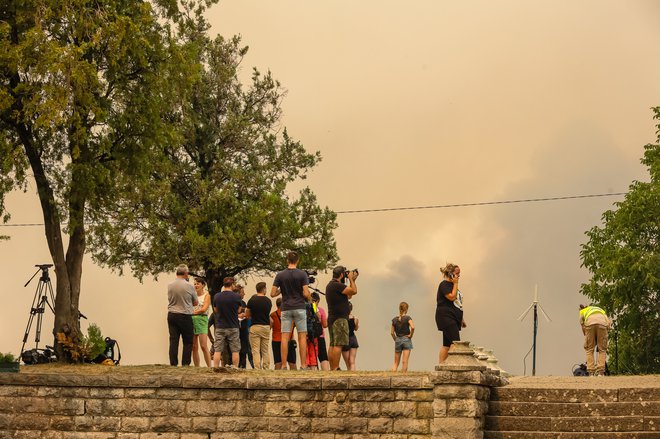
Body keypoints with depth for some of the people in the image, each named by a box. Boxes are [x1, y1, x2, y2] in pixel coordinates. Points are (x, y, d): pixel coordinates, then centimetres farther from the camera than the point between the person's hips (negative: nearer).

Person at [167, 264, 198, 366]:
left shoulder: (170, 286, 2)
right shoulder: (189, 286, -8)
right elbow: (195, 303, 5)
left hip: (171, 315, 4)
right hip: (185, 316, -4)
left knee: (173, 341, 4)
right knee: (188, 342, 4)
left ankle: (173, 363, 2)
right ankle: (185, 364, 1)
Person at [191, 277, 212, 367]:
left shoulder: (206, 295, 3)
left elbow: (204, 309, -8)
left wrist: (193, 312, -6)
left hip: (201, 320, -5)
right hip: (192, 320, 5)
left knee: (204, 346, -13)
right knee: (194, 347, 1)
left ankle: (209, 366, -12)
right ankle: (196, 367, 3)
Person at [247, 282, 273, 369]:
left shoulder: (252, 300, -5)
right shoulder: (268, 301, 3)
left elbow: (247, 315, 3)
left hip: (255, 327, -3)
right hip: (266, 327, 3)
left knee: (256, 351, -3)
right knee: (265, 351, 10)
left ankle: (257, 369, -11)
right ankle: (266, 368, 6)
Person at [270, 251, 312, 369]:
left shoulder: (280, 275, 2)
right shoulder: (302, 274, -4)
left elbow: (273, 294, -1)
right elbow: (306, 293, -10)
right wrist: (309, 299, 12)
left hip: (286, 309, 2)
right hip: (300, 308, -2)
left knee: (285, 337, 1)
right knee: (302, 336, 2)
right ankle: (303, 365, -2)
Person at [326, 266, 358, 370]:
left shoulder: (330, 285, 19)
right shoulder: (337, 285, -14)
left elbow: (349, 295, 23)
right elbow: (354, 291, -15)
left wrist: (352, 280, 21)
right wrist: (351, 279, 0)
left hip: (332, 318, 11)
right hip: (339, 318, -11)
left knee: (333, 344, 9)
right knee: (338, 344, -12)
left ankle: (332, 368, 10)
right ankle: (335, 368, -16)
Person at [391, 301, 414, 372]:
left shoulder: (394, 319, 4)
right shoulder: (407, 318, -7)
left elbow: (392, 332, 4)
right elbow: (412, 327, -23)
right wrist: (410, 335, -8)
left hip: (397, 340, 4)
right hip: (406, 340, -3)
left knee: (396, 363, 10)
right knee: (405, 362, -3)